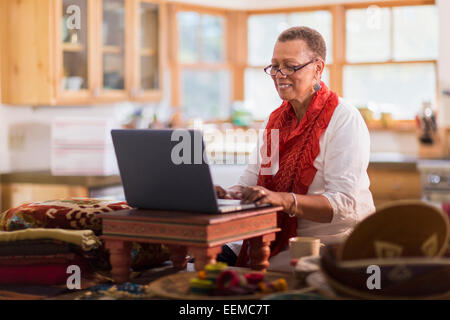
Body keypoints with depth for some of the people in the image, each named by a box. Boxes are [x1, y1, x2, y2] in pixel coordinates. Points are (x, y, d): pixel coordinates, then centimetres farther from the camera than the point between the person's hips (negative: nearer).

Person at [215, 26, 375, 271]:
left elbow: (347, 204, -20)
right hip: (282, 241, 6)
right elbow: (251, 182, 9)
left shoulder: (345, 120, -10)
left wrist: (284, 200, -33)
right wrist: (229, 195, -14)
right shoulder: (275, 120, 13)